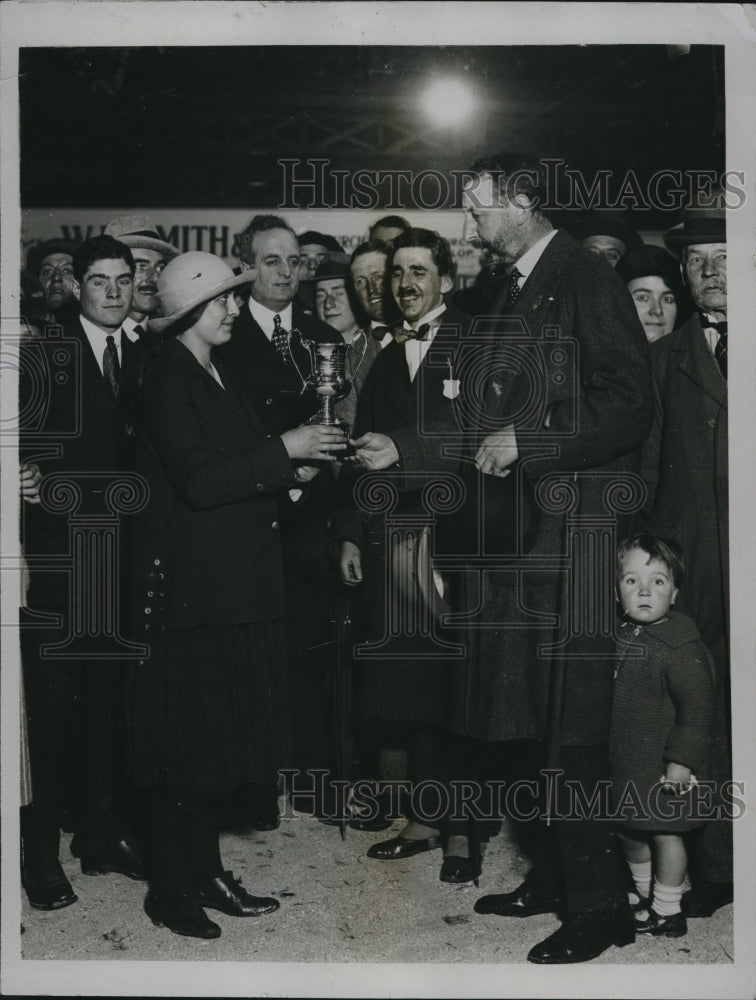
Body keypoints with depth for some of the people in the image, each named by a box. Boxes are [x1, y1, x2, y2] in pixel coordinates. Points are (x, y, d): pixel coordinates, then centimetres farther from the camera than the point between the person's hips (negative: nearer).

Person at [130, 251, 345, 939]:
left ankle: (205, 872, 24)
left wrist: (289, 471, 4)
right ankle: (170, 888, 10)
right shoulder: (168, 380, -11)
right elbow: (197, 481, -21)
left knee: (222, 730, 13)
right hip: (190, 587, -9)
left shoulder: (219, 376, 16)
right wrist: (282, 451, -19)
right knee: (184, 735, -1)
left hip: (238, 585, 9)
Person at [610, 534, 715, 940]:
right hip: (623, 762, 7)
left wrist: (682, 760, -20)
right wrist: (604, 751, 17)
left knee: (665, 831, 5)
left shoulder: (681, 647, -19)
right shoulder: (618, 637, 3)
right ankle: (644, 895, 40)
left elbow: (697, 708, -18)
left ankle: (667, 911, 21)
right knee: (629, 831, 18)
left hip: (663, 767, -7)